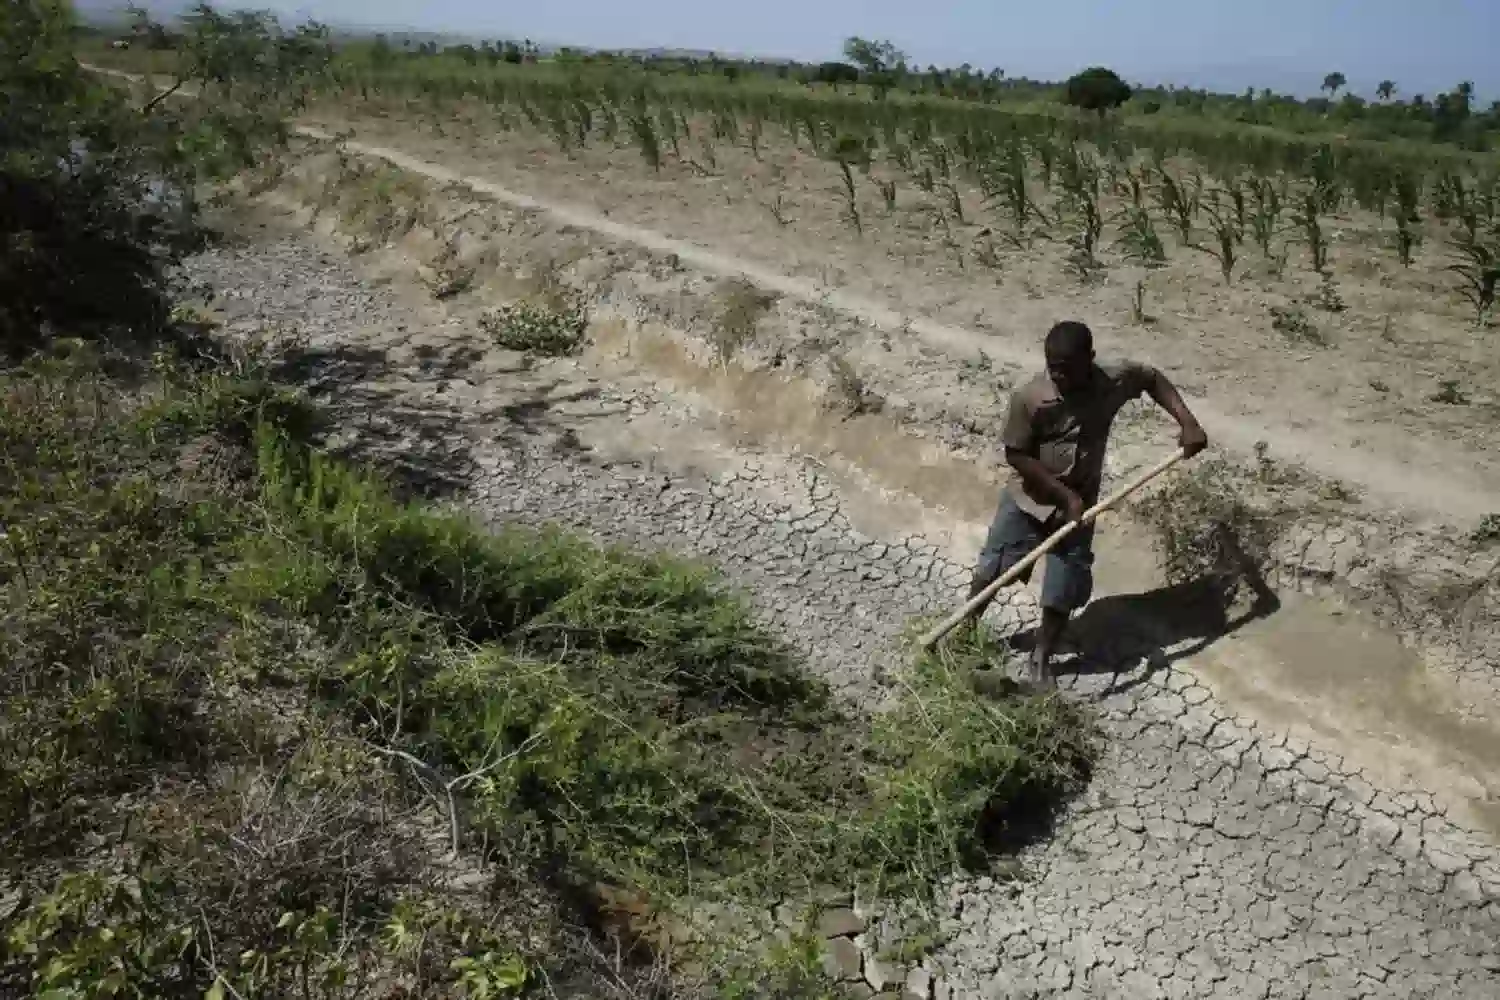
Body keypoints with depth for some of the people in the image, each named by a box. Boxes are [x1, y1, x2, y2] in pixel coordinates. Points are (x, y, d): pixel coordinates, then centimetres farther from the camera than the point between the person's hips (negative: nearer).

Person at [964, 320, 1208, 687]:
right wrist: (1065, 494, -19)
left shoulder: (1114, 381, -15)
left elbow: (1154, 378, 6)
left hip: (1080, 505, 2)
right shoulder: (1029, 397, -23)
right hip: (1028, 499, -1)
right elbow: (1016, 455, -15)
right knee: (990, 573, 6)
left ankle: (1040, 660, 26)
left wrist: (1188, 423, -5)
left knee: (1062, 594, 4)